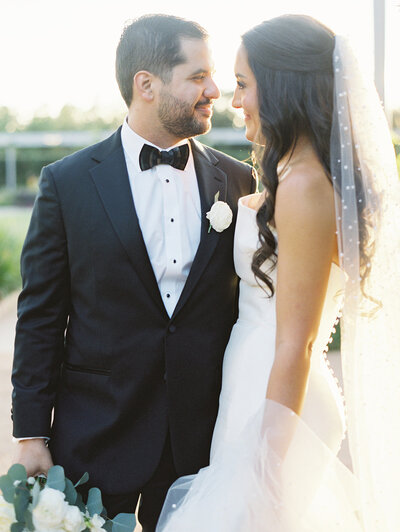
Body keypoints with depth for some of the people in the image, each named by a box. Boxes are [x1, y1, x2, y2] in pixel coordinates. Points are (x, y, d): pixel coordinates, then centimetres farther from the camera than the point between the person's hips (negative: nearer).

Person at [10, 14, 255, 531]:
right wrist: (30, 434, -4)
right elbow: (39, 318, -2)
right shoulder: (67, 182, -4)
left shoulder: (239, 182, 2)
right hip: (95, 442, -2)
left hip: (204, 439, 2)